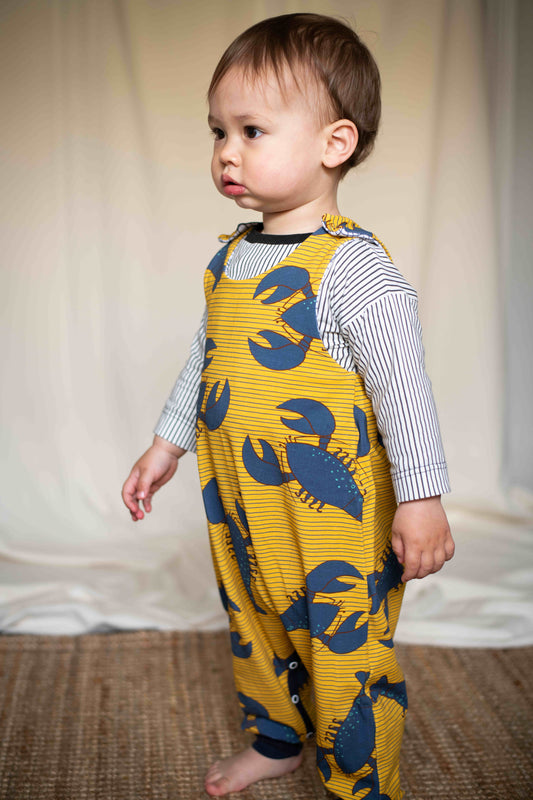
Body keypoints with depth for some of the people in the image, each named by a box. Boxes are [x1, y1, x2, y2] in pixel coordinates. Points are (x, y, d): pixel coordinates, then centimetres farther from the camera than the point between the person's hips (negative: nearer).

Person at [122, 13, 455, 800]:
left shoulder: (351, 265, -20)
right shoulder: (230, 259, 5)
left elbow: (402, 384, -19)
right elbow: (205, 358, 17)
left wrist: (421, 497, -18)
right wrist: (168, 442, 21)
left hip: (334, 522, -8)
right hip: (240, 511, 8)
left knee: (345, 661, 5)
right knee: (256, 636, 25)